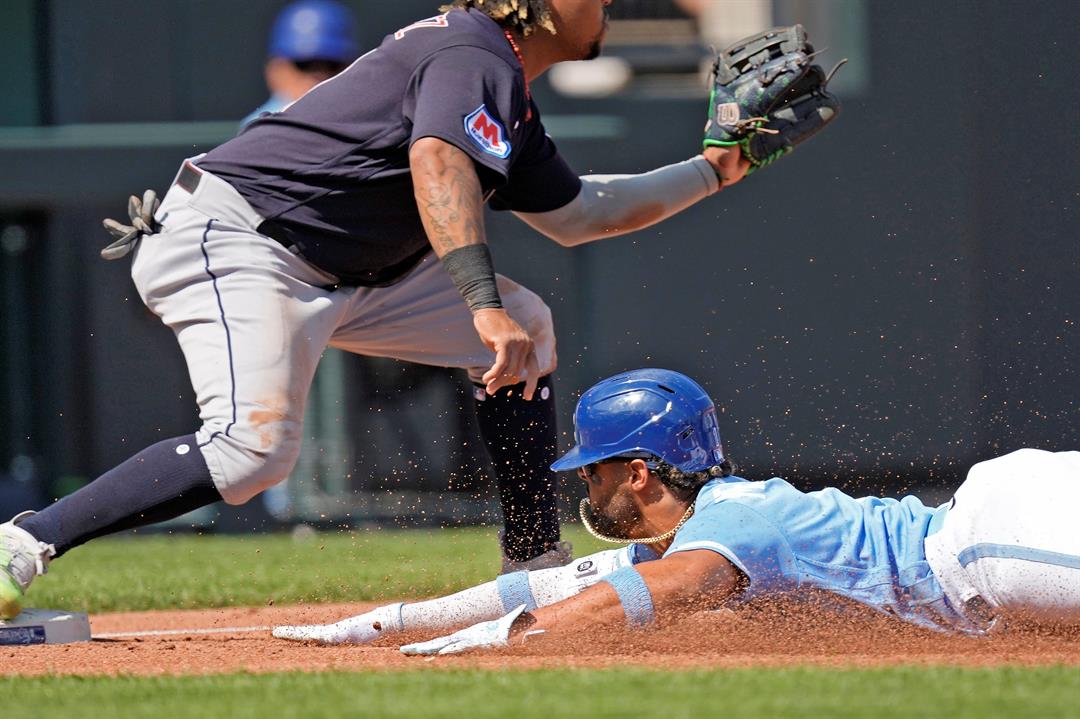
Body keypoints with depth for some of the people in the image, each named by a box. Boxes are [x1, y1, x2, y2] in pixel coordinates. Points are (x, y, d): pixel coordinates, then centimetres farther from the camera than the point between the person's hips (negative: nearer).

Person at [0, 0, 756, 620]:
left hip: (340, 271, 11)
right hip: (230, 241, -11)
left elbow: (576, 215, 32)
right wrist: (484, 305, -45)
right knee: (254, 445, -31)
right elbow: (437, 161, -35)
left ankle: (537, 570, 15)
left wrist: (713, 170, 31)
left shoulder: (508, 98, 18)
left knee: (526, 327, 12)